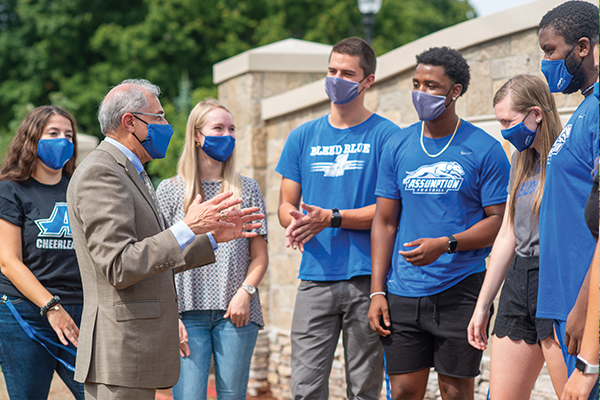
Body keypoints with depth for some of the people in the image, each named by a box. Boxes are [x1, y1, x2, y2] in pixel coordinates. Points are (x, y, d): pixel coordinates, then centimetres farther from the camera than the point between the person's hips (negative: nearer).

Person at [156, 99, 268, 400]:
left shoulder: (247, 190, 12)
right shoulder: (170, 190, 7)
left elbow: (260, 256, 10)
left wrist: (245, 292, -8)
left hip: (236, 312, 2)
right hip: (188, 314, -1)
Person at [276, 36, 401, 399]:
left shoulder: (387, 135, 1)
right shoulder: (303, 137, 14)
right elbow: (286, 204, 15)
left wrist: (331, 218, -15)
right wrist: (294, 222, -9)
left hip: (367, 278, -3)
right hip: (315, 278, 3)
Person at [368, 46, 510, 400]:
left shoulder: (485, 150, -2)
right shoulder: (398, 147, 8)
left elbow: (499, 221, -4)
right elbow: (385, 222, 10)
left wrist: (445, 244, -19)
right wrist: (377, 292, 3)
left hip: (460, 291, -3)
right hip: (402, 293, 3)